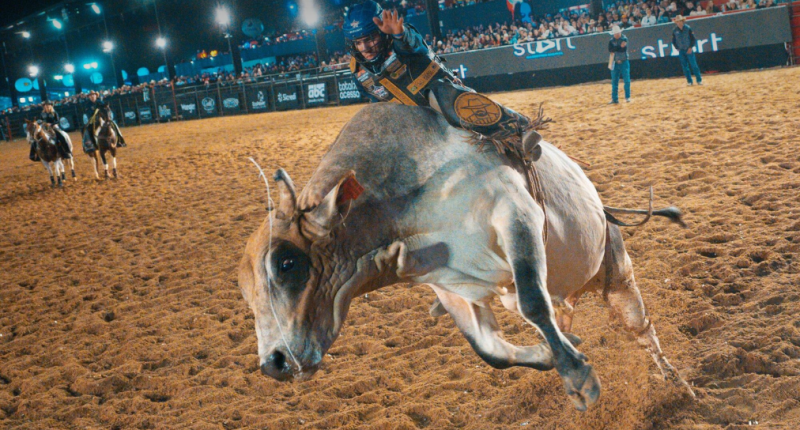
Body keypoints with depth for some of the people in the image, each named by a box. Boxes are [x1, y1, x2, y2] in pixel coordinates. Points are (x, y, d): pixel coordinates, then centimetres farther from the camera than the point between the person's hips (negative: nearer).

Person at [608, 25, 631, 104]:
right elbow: (610, 50, -9)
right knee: (614, 82, 3)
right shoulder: (611, 41, 6)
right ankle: (615, 99, 8)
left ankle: (628, 97, 4)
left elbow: (623, 49, -17)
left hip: (624, 62, -2)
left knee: (627, 80, -4)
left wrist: (615, 49, -10)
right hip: (615, 63, 2)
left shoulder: (624, 39, -2)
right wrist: (619, 47, -17)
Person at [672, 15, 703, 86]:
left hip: (689, 50, -2)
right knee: (685, 66, 3)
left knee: (694, 65, -2)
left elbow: (693, 39, -2)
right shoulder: (674, 30, 0)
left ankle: (699, 80, 4)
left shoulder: (688, 28, -5)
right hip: (681, 51, 2)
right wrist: (677, 48, 1)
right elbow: (673, 41, 10)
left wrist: (690, 47, -9)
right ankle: (689, 81, 10)